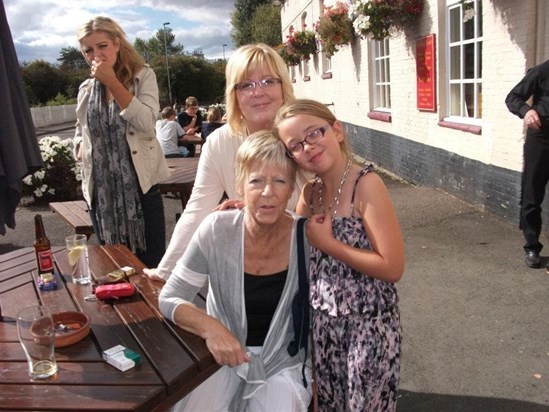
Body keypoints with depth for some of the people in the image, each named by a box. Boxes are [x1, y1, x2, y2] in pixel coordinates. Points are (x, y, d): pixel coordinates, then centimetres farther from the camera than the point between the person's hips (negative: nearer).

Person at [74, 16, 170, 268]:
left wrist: (112, 82, -16)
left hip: (140, 184, -4)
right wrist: (80, 146, 3)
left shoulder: (142, 76, -2)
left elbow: (146, 123, -16)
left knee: (151, 263, 1)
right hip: (101, 189, 4)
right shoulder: (86, 89, 10)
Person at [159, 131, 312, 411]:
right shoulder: (217, 230, -15)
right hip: (225, 354, 1)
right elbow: (168, 299, -9)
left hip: (283, 360, 0)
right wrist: (210, 327, -25)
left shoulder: (306, 237, -15)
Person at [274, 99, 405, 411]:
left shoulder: (366, 184, -21)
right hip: (323, 319, 6)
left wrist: (327, 242, -20)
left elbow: (392, 267, -25)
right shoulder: (310, 192, 1)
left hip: (366, 324, -6)